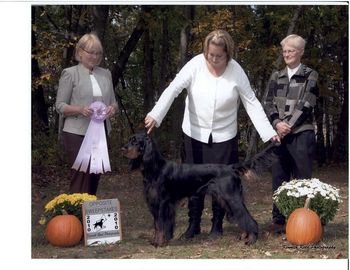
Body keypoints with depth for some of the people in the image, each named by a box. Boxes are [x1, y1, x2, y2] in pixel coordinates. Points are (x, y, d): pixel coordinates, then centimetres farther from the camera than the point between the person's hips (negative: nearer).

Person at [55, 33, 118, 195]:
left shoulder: (106, 74, 13)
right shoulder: (70, 73, -2)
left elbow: (113, 102, 17)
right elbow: (60, 105, -4)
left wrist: (112, 108, -7)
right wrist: (80, 109, -22)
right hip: (77, 133, -5)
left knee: (95, 176, 8)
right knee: (81, 176, -8)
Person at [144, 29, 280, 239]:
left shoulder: (236, 71, -11)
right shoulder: (196, 65, -13)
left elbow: (251, 103, -6)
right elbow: (173, 89, -20)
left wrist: (268, 132, -13)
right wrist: (155, 115, -33)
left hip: (224, 135, 0)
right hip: (195, 133, 1)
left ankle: (217, 224, 19)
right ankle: (194, 223, 20)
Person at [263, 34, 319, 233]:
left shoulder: (310, 76, 3)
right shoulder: (276, 77, 14)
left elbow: (306, 104, -7)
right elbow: (268, 103, 7)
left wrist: (289, 126, -13)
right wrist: (277, 123, -11)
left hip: (302, 133, -4)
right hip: (280, 134, 4)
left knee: (302, 179, -2)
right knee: (279, 178, 6)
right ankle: (279, 220, 13)